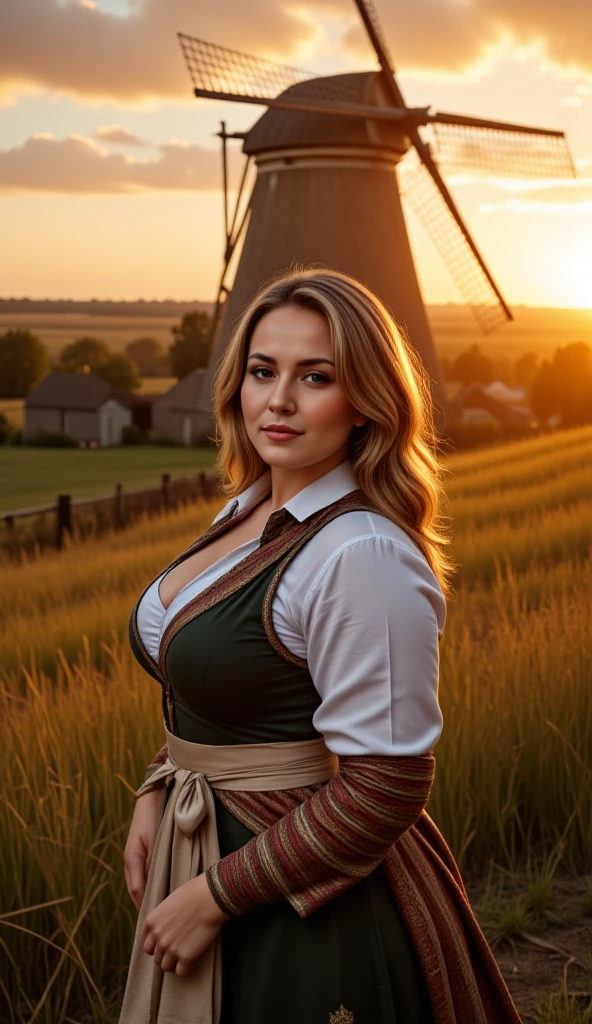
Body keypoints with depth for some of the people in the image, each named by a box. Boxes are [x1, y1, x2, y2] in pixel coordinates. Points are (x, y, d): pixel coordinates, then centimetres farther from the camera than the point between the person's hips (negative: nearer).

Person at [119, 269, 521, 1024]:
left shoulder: (365, 555, -24)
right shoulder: (246, 510, 3)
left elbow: (384, 787, -24)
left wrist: (214, 896, -19)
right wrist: (155, 793, 1)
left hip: (309, 912, -8)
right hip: (201, 849, 8)